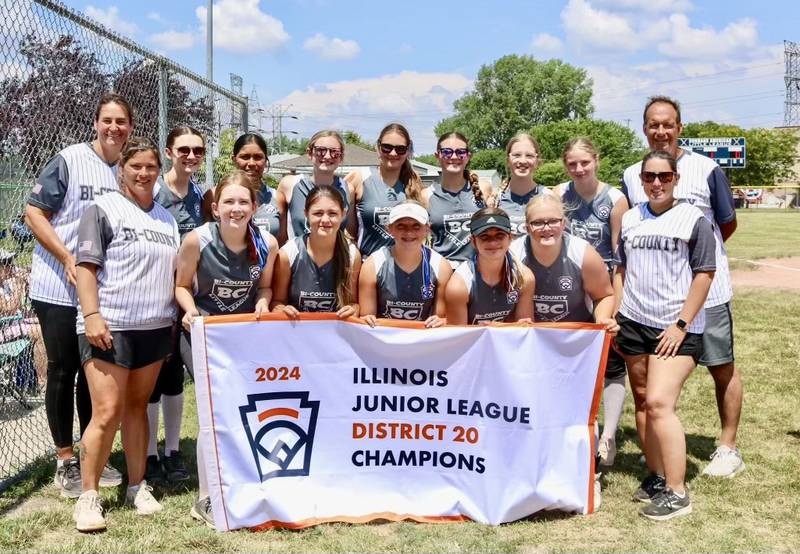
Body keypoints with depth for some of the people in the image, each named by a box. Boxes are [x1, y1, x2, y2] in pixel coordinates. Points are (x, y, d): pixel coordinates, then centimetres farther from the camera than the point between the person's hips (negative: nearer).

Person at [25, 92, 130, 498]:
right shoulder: (68, 161, -8)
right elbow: (34, 213, -8)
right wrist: (69, 259, -17)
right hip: (59, 288, -4)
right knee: (63, 371, 5)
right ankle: (65, 460, 17)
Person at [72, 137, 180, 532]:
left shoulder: (167, 218, 16)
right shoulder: (103, 209, -1)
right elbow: (86, 266, -7)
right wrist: (91, 315, -16)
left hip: (155, 327, 5)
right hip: (109, 327, -5)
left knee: (137, 407, 11)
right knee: (107, 412, -8)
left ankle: (137, 486, 19)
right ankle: (88, 496, 3)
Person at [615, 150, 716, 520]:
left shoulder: (692, 219, -3)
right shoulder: (630, 219, 10)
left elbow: (704, 274, -6)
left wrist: (681, 325, -11)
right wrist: (615, 316, 9)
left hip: (677, 329, -5)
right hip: (633, 323, 5)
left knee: (659, 402, -16)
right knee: (642, 402, 9)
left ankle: (677, 493, -8)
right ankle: (656, 476, 23)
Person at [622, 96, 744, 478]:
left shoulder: (706, 169, -6)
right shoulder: (631, 176, 4)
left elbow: (728, 224, 3)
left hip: (706, 290, -3)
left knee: (722, 368, 5)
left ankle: (728, 447, 18)